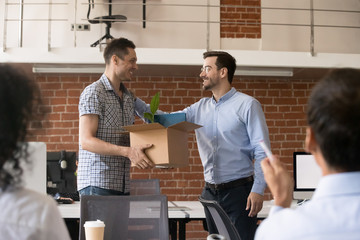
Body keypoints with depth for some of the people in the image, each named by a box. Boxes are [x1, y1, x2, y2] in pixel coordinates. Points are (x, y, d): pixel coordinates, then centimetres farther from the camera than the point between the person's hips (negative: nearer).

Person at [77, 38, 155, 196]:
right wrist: (128, 152, -25)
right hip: (97, 184, -7)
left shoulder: (129, 97, 18)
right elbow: (86, 141, -16)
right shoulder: (93, 93, -7)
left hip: (122, 186, 7)